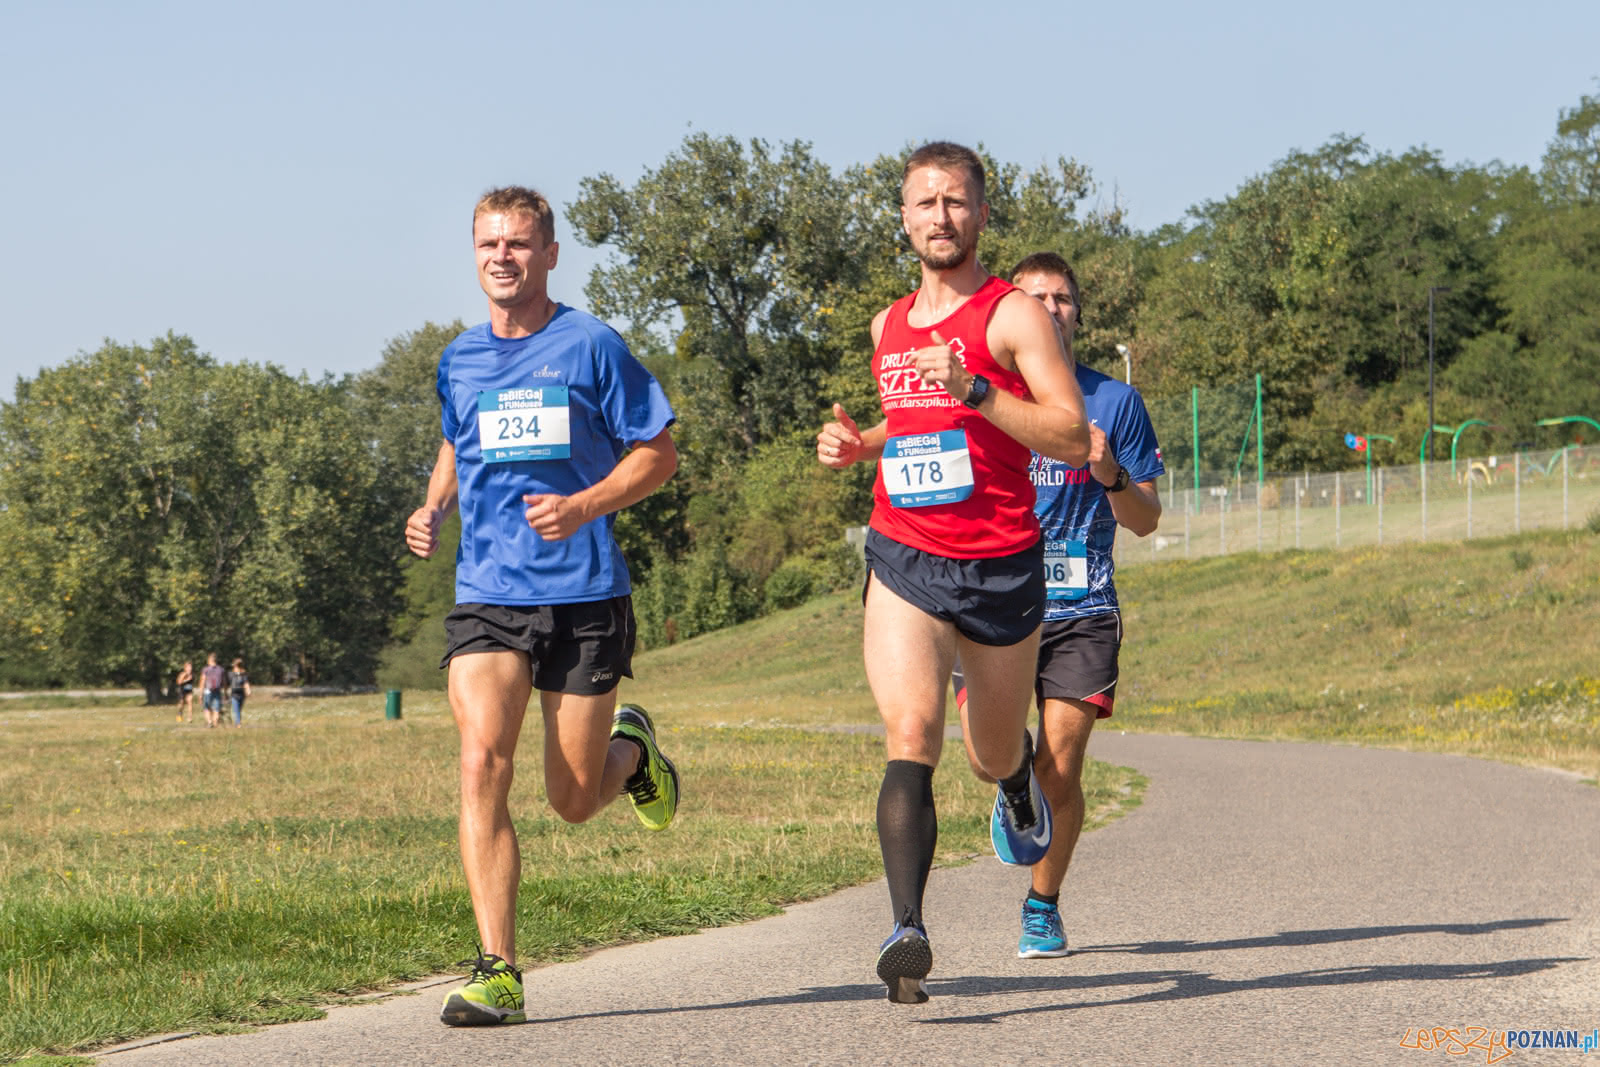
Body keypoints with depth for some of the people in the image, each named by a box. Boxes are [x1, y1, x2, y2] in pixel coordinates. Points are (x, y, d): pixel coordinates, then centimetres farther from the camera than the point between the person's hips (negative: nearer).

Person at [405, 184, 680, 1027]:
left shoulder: (591, 347, -2)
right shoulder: (459, 361, 10)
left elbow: (658, 453, 1)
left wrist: (583, 506, -15)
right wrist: (433, 508, 8)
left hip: (584, 593, -2)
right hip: (485, 594, 2)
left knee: (573, 799, 5)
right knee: (481, 762, -19)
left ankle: (630, 749, 43)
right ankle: (497, 973, -18)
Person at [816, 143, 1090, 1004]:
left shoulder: (1013, 316, -5)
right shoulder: (888, 326, 13)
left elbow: (1072, 438, -15)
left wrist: (974, 389, -25)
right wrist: (857, 444, 9)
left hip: (1001, 567, -2)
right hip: (904, 562, 2)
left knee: (993, 754, 17)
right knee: (910, 737, -21)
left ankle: (1019, 782, 55)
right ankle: (907, 930, -29)